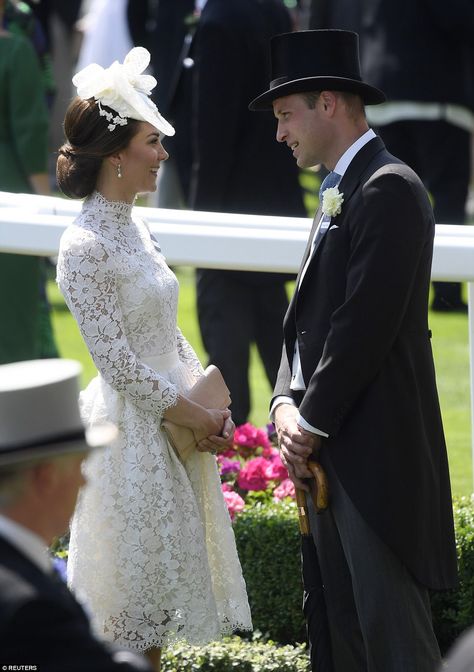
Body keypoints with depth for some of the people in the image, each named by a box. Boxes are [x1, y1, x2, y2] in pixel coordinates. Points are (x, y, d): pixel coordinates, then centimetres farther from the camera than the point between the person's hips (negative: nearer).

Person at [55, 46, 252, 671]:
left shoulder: (133, 229, 9)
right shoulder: (85, 246, -18)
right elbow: (117, 362, -19)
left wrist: (212, 402, 4)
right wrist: (196, 415, -14)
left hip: (176, 426, 9)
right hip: (132, 428, -9)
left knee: (162, 583, 15)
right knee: (135, 591, 0)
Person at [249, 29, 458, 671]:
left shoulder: (389, 189, -12)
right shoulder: (337, 194, 19)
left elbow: (366, 322, -18)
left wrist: (312, 423, -14)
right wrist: (287, 405, 2)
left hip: (375, 449, -10)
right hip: (328, 449, 10)